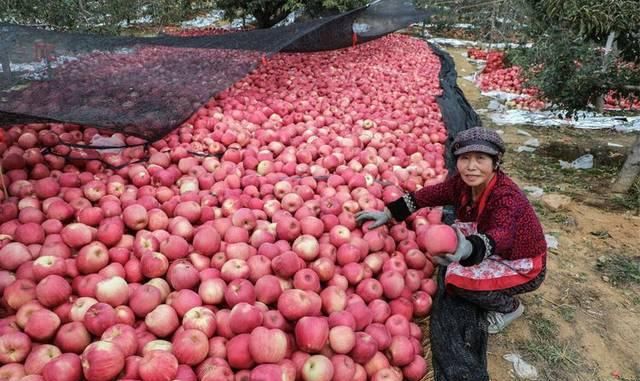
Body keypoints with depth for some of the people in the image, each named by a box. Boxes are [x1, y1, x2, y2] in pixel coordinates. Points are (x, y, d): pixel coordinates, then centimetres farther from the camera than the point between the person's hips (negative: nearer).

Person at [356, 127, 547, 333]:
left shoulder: (506, 196, -33)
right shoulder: (462, 183, -14)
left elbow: (500, 235, -51)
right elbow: (426, 195, -4)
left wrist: (468, 249, -71)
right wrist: (387, 213, -6)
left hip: (524, 266, -7)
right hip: (498, 254, 7)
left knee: (458, 278, -23)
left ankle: (509, 307, 6)